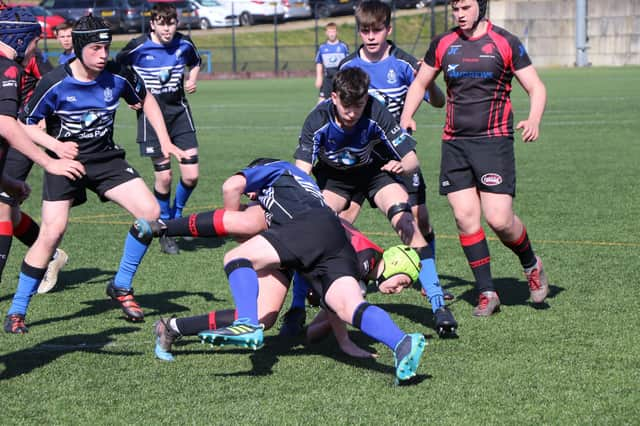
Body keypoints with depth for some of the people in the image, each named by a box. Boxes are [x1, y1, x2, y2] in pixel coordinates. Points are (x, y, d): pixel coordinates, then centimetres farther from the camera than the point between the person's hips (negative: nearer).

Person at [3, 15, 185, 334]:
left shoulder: (119, 76, -9)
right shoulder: (54, 83, -18)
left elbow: (146, 100, 12)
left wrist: (165, 141, 6)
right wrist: (56, 145, -24)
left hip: (106, 159, 4)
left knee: (150, 212, -13)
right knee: (52, 233, -17)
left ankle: (121, 287, 6)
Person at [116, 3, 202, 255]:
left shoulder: (184, 45, 0)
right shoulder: (138, 48, -11)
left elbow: (195, 63, 23)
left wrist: (192, 80, 4)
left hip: (179, 111, 3)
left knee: (191, 176, -6)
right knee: (163, 175, -5)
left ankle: (177, 213, 25)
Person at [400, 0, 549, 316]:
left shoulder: (505, 43, 0)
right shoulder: (443, 44, 10)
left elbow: (535, 87, 1)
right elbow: (420, 83, 22)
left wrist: (534, 120, -19)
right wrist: (406, 116, 4)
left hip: (494, 140, -4)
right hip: (454, 142, 4)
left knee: (499, 219, -12)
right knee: (465, 217, -4)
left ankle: (531, 264, 18)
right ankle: (487, 293, 6)